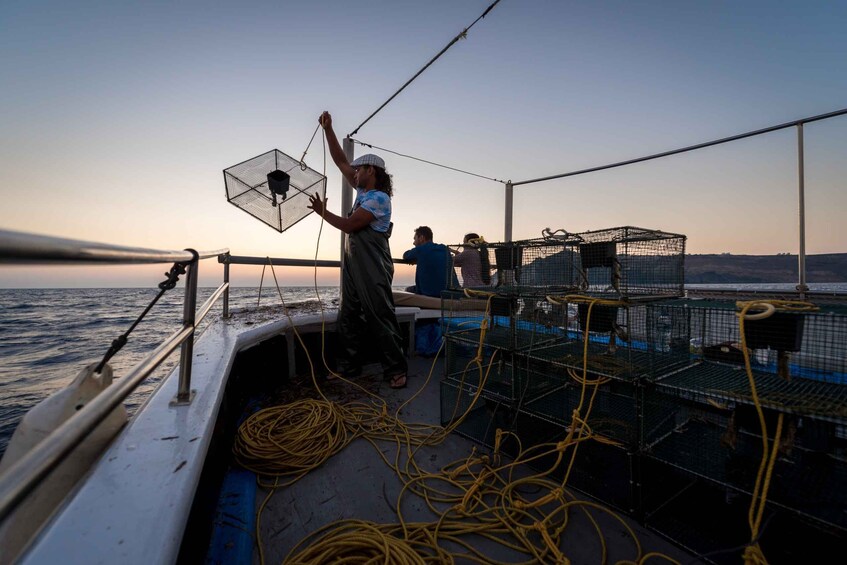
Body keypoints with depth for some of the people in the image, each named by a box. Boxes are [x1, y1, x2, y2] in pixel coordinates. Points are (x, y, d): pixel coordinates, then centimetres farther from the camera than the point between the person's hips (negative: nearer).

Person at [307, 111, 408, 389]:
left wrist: (323, 212, -2)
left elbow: (348, 225, -14)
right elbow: (340, 161, 22)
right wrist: (328, 129, 21)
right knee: (348, 319, 11)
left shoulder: (380, 198, -11)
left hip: (373, 270, -9)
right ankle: (349, 367, 22)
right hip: (352, 265, 9)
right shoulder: (363, 190, 15)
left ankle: (396, 371, 4)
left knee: (381, 319, -6)